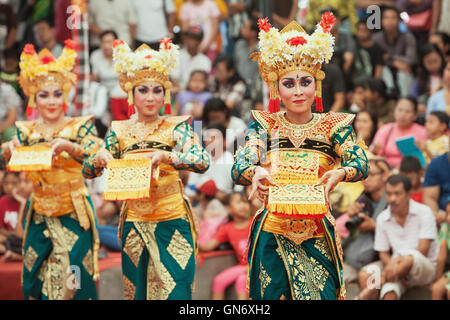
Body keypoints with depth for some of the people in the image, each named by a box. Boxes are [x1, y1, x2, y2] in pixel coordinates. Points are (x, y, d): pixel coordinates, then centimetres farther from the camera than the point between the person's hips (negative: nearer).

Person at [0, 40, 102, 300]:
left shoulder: (79, 126, -3)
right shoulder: (27, 131, 6)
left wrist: (68, 146, -33)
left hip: (73, 214, -3)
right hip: (40, 216, 3)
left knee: (72, 279, -5)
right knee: (36, 278, 6)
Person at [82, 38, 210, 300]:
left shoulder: (176, 127, -2)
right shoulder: (120, 131, 7)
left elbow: (203, 161, -17)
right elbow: (88, 171, 9)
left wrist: (166, 156, -32)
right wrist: (101, 157, -14)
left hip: (171, 224, -3)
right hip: (134, 226, 3)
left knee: (174, 290, -6)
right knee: (136, 290, 9)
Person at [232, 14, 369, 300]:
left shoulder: (333, 125, 4)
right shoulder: (265, 125, 4)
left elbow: (361, 162, -9)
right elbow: (239, 166, -8)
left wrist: (340, 173, -32)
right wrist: (255, 173, -32)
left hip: (318, 236, 0)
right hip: (271, 233, 0)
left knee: (322, 293, -4)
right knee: (269, 296, 0)